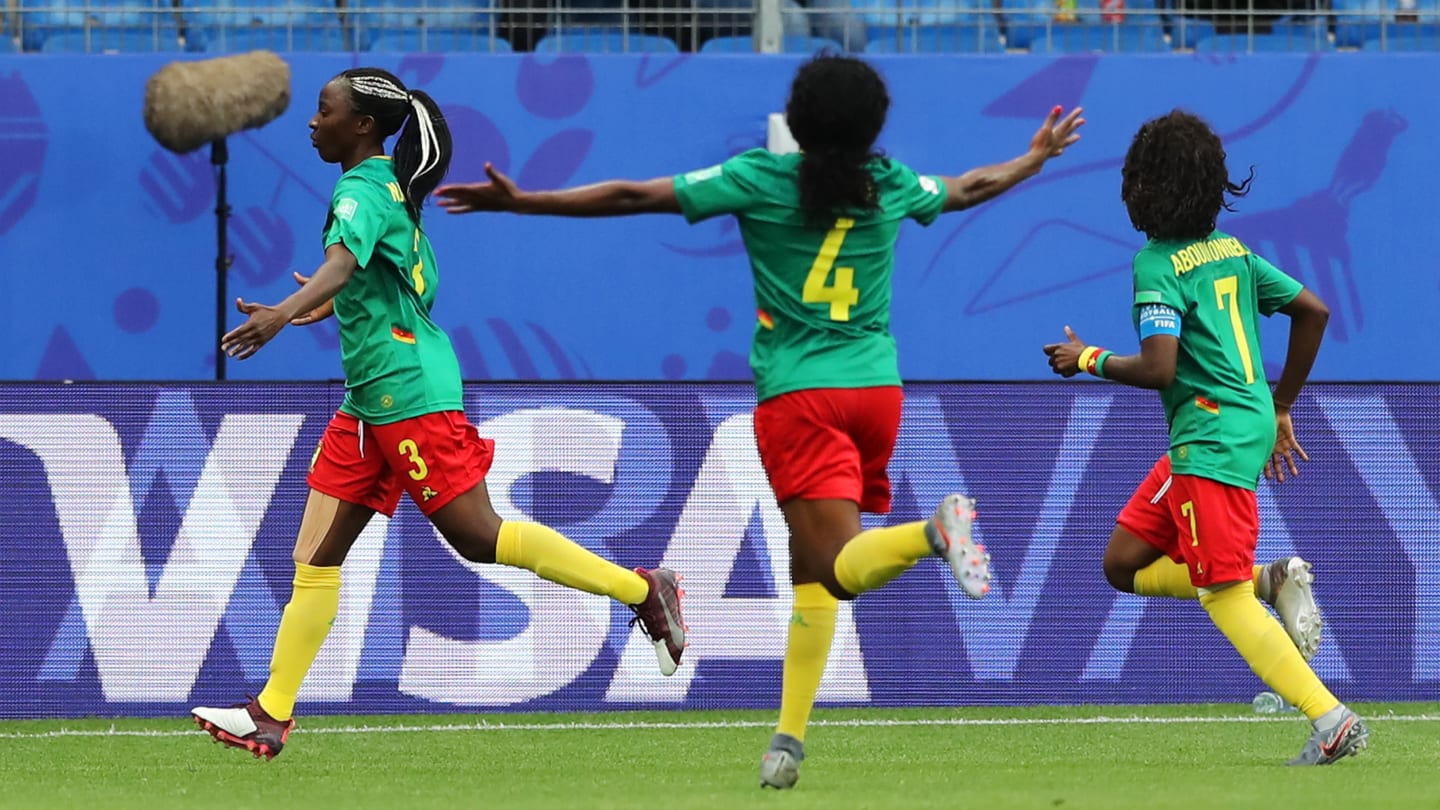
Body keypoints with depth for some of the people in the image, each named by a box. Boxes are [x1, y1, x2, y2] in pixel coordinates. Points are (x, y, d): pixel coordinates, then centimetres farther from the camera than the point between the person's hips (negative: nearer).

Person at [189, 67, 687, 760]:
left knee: (478, 536, -8)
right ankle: (271, 714, 2)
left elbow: (342, 262, -34)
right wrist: (337, 304, 37)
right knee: (315, 556, 4)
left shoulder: (363, 189, -14)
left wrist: (286, 313, -51)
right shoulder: (388, 185, 15)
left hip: (409, 389, -10)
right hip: (369, 401, 10)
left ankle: (640, 590, 2)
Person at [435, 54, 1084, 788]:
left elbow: (635, 197, -5)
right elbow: (968, 189, 29)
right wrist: (1037, 157, 49)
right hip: (876, 387, 4)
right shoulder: (891, 185, 7)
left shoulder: (761, 180, -4)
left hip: (798, 396, -4)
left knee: (842, 566, -14)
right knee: (810, 569, 13)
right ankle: (789, 739, 6)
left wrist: (518, 202, 0)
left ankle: (932, 533, -45)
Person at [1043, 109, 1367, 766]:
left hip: (1213, 440, -9)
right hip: (1249, 421, 9)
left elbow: (1158, 369, -22)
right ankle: (1275, 582, 4)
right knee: (1125, 564, 13)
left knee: (1225, 599, -8)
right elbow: (1313, 311, 16)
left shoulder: (1158, 266, -13)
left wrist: (1088, 359, -4)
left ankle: (1332, 720, -13)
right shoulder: (1233, 252, 12)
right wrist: (1280, 409, 23)